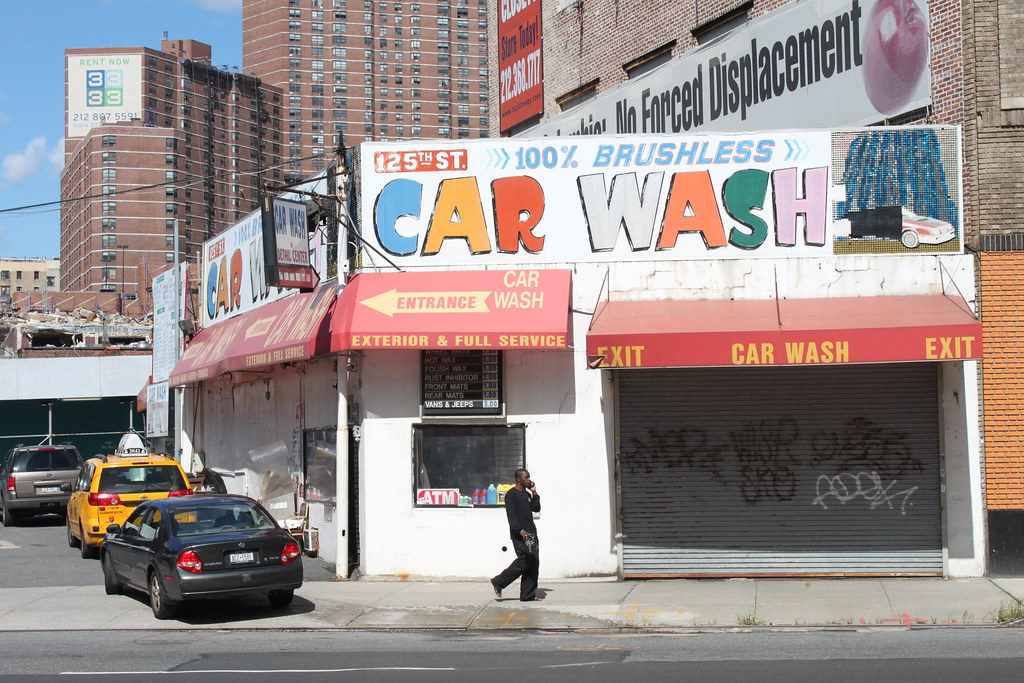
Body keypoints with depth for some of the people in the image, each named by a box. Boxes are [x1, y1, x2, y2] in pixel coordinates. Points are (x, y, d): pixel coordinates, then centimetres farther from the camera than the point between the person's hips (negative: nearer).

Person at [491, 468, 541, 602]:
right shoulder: (511, 494, -7)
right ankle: (498, 583, -1)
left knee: (533, 563, 4)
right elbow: (511, 514, -15)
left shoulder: (527, 494, 20)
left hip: (531, 533, 9)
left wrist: (534, 493, 7)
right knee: (525, 561, -14)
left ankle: (528, 595, 7)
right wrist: (520, 530, -25)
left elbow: (536, 509, 14)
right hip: (519, 534, -9)